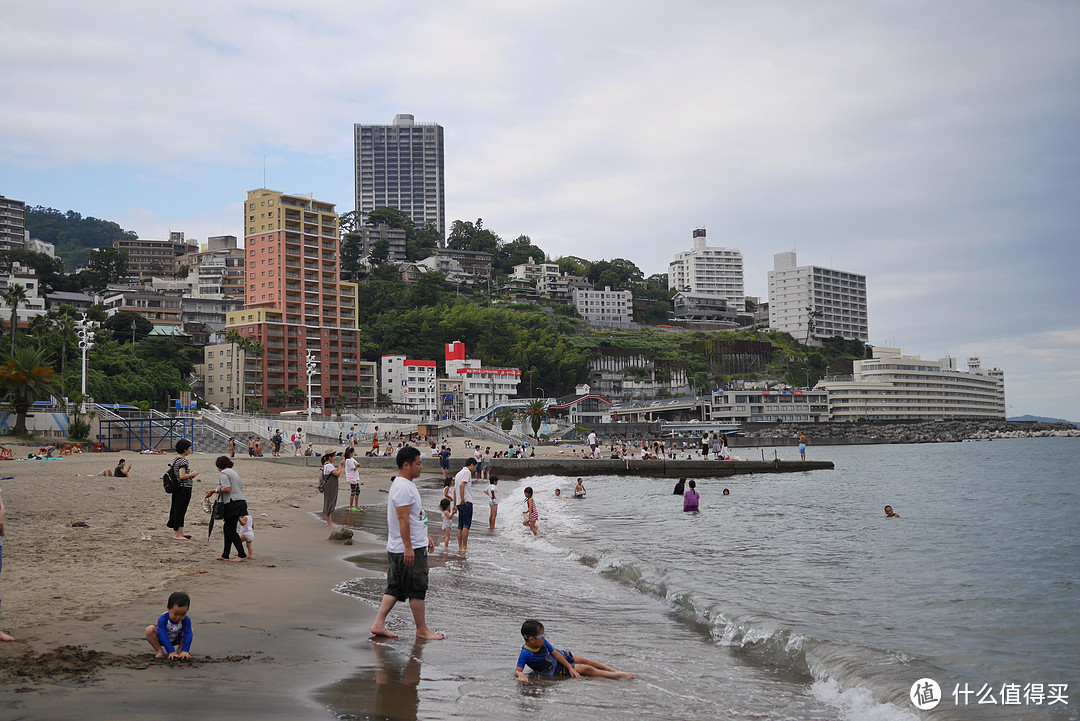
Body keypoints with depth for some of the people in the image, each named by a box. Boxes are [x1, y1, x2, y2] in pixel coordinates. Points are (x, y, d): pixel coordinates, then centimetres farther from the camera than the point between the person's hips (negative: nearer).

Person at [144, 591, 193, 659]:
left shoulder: (186, 620, -25)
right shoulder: (163, 619, -33)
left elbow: (188, 635, -31)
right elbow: (163, 636, -37)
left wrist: (185, 651, -44)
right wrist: (171, 651, -44)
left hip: (176, 640, 2)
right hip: (161, 640, -2)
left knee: (191, 630, -20)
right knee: (149, 630, -29)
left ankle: (180, 650, -6)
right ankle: (160, 651, -16)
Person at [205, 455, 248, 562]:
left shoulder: (223, 473, -4)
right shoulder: (234, 473, 24)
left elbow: (227, 489, -17)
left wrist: (214, 491, -7)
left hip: (233, 503, -9)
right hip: (241, 502, 9)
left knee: (231, 530, -4)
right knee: (227, 528, 14)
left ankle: (242, 555, -7)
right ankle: (225, 555, 16)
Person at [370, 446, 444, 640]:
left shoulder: (406, 484, 16)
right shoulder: (403, 487, -18)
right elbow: (403, 519, -23)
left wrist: (426, 536, 29)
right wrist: (408, 547, -25)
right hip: (410, 549, -10)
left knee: (394, 588, 12)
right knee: (417, 589, 0)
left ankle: (378, 624, 13)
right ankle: (422, 630, 9)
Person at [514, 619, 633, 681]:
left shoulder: (542, 642, -13)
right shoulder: (525, 654, -32)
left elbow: (555, 653, -8)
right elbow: (517, 670, -34)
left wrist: (570, 668, -11)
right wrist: (520, 675, -60)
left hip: (558, 657, 7)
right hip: (555, 670, -6)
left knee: (584, 661, 10)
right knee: (586, 669, -7)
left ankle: (614, 670, 28)